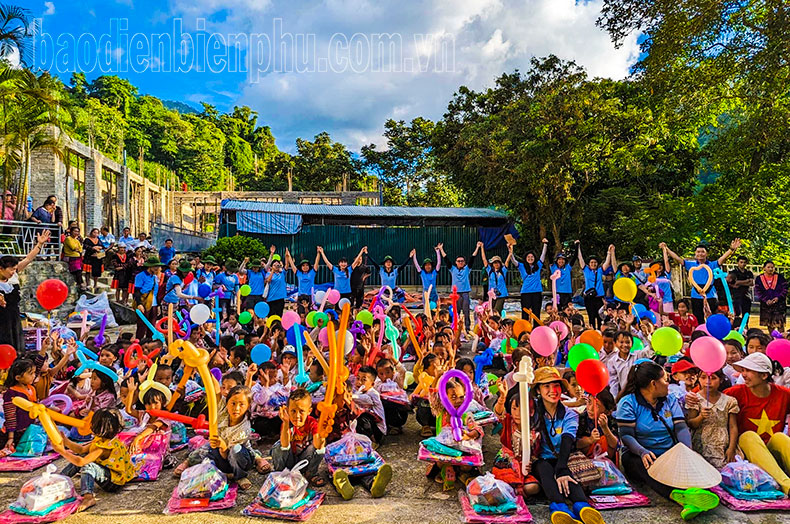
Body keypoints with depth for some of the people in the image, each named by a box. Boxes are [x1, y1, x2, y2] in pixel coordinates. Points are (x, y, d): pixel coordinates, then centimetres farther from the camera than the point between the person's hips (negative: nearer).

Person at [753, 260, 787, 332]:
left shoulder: (780, 277, 2)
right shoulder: (759, 279, 3)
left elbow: (785, 289, 0)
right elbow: (758, 292, -1)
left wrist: (778, 298, -13)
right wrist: (766, 300, -12)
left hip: (779, 304, -1)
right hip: (766, 304, 1)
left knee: (780, 323, -6)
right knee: (769, 325, 8)